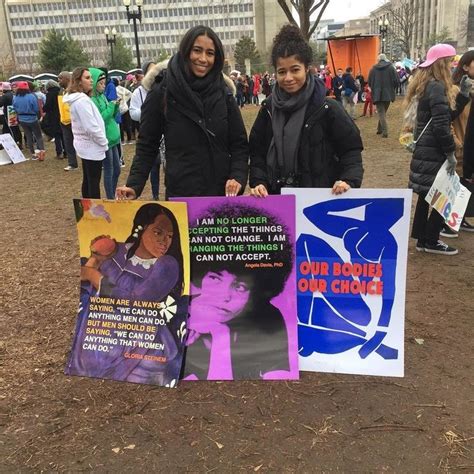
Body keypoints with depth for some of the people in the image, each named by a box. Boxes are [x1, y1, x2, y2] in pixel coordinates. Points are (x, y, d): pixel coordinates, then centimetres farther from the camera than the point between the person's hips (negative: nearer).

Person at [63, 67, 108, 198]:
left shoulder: (78, 99, 12)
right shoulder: (82, 100, -20)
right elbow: (92, 127, -24)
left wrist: (102, 142, 16)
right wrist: (104, 143, -12)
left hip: (85, 145, 10)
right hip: (92, 147, -10)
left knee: (87, 181, 16)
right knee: (94, 182, -4)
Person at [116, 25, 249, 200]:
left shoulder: (223, 93, 3)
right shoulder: (162, 93, -3)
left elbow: (239, 144, 5)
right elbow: (146, 146, 0)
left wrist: (238, 178, -12)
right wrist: (134, 185, -13)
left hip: (223, 192, 3)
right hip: (180, 194, -2)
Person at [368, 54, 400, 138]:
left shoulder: (373, 69, 1)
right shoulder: (391, 67, -1)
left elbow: (369, 82, 5)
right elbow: (396, 80, -4)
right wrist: (392, 89, 13)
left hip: (377, 94, -1)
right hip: (388, 94, 1)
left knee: (381, 113, -1)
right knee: (383, 112, 18)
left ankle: (385, 131, -14)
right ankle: (380, 129, 26)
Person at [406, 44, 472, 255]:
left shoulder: (429, 85, 15)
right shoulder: (436, 87, -16)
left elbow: (449, 114, 17)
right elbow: (441, 124, -22)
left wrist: (464, 93, 9)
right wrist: (450, 152, -17)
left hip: (426, 150, 10)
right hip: (433, 152, -10)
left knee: (428, 195, 14)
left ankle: (423, 238, 22)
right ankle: (431, 241, 8)